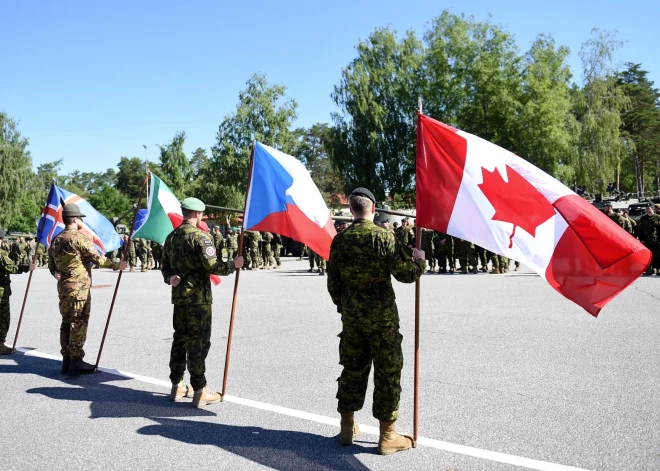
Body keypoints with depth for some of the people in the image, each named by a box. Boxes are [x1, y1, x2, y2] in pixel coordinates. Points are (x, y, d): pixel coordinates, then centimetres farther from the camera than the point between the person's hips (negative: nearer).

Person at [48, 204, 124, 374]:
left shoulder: (56, 239, 13)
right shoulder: (78, 237, -13)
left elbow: (51, 263, 17)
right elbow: (96, 258, -14)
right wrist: (117, 265, -8)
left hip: (63, 287, 8)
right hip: (79, 288, -8)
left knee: (66, 323, 13)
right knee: (79, 324, -3)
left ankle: (66, 360, 18)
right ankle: (76, 362, -1)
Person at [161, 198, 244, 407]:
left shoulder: (171, 237, 12)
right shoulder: (200, 236, -13)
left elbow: (165, 265, 16)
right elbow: (213, 266, -19)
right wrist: (233, 264, -5)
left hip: (179, 296, 8)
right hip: (198, 297, -8)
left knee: (180, 339, 15)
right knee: (198, 342, -4)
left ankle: (177, 386, 22)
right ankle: (199, 391, 1)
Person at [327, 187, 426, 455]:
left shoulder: (340, 239, 1)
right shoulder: (384, 236, -13)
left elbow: (333, 281, 6)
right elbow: (405, 274, -13)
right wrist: (420, 262, 8)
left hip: (351, 315, 5)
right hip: (381, 315, -4)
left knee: (352, 368, 15)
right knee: (387, 372, 5)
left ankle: (347, 428, 26)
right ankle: (387, 436, 11)